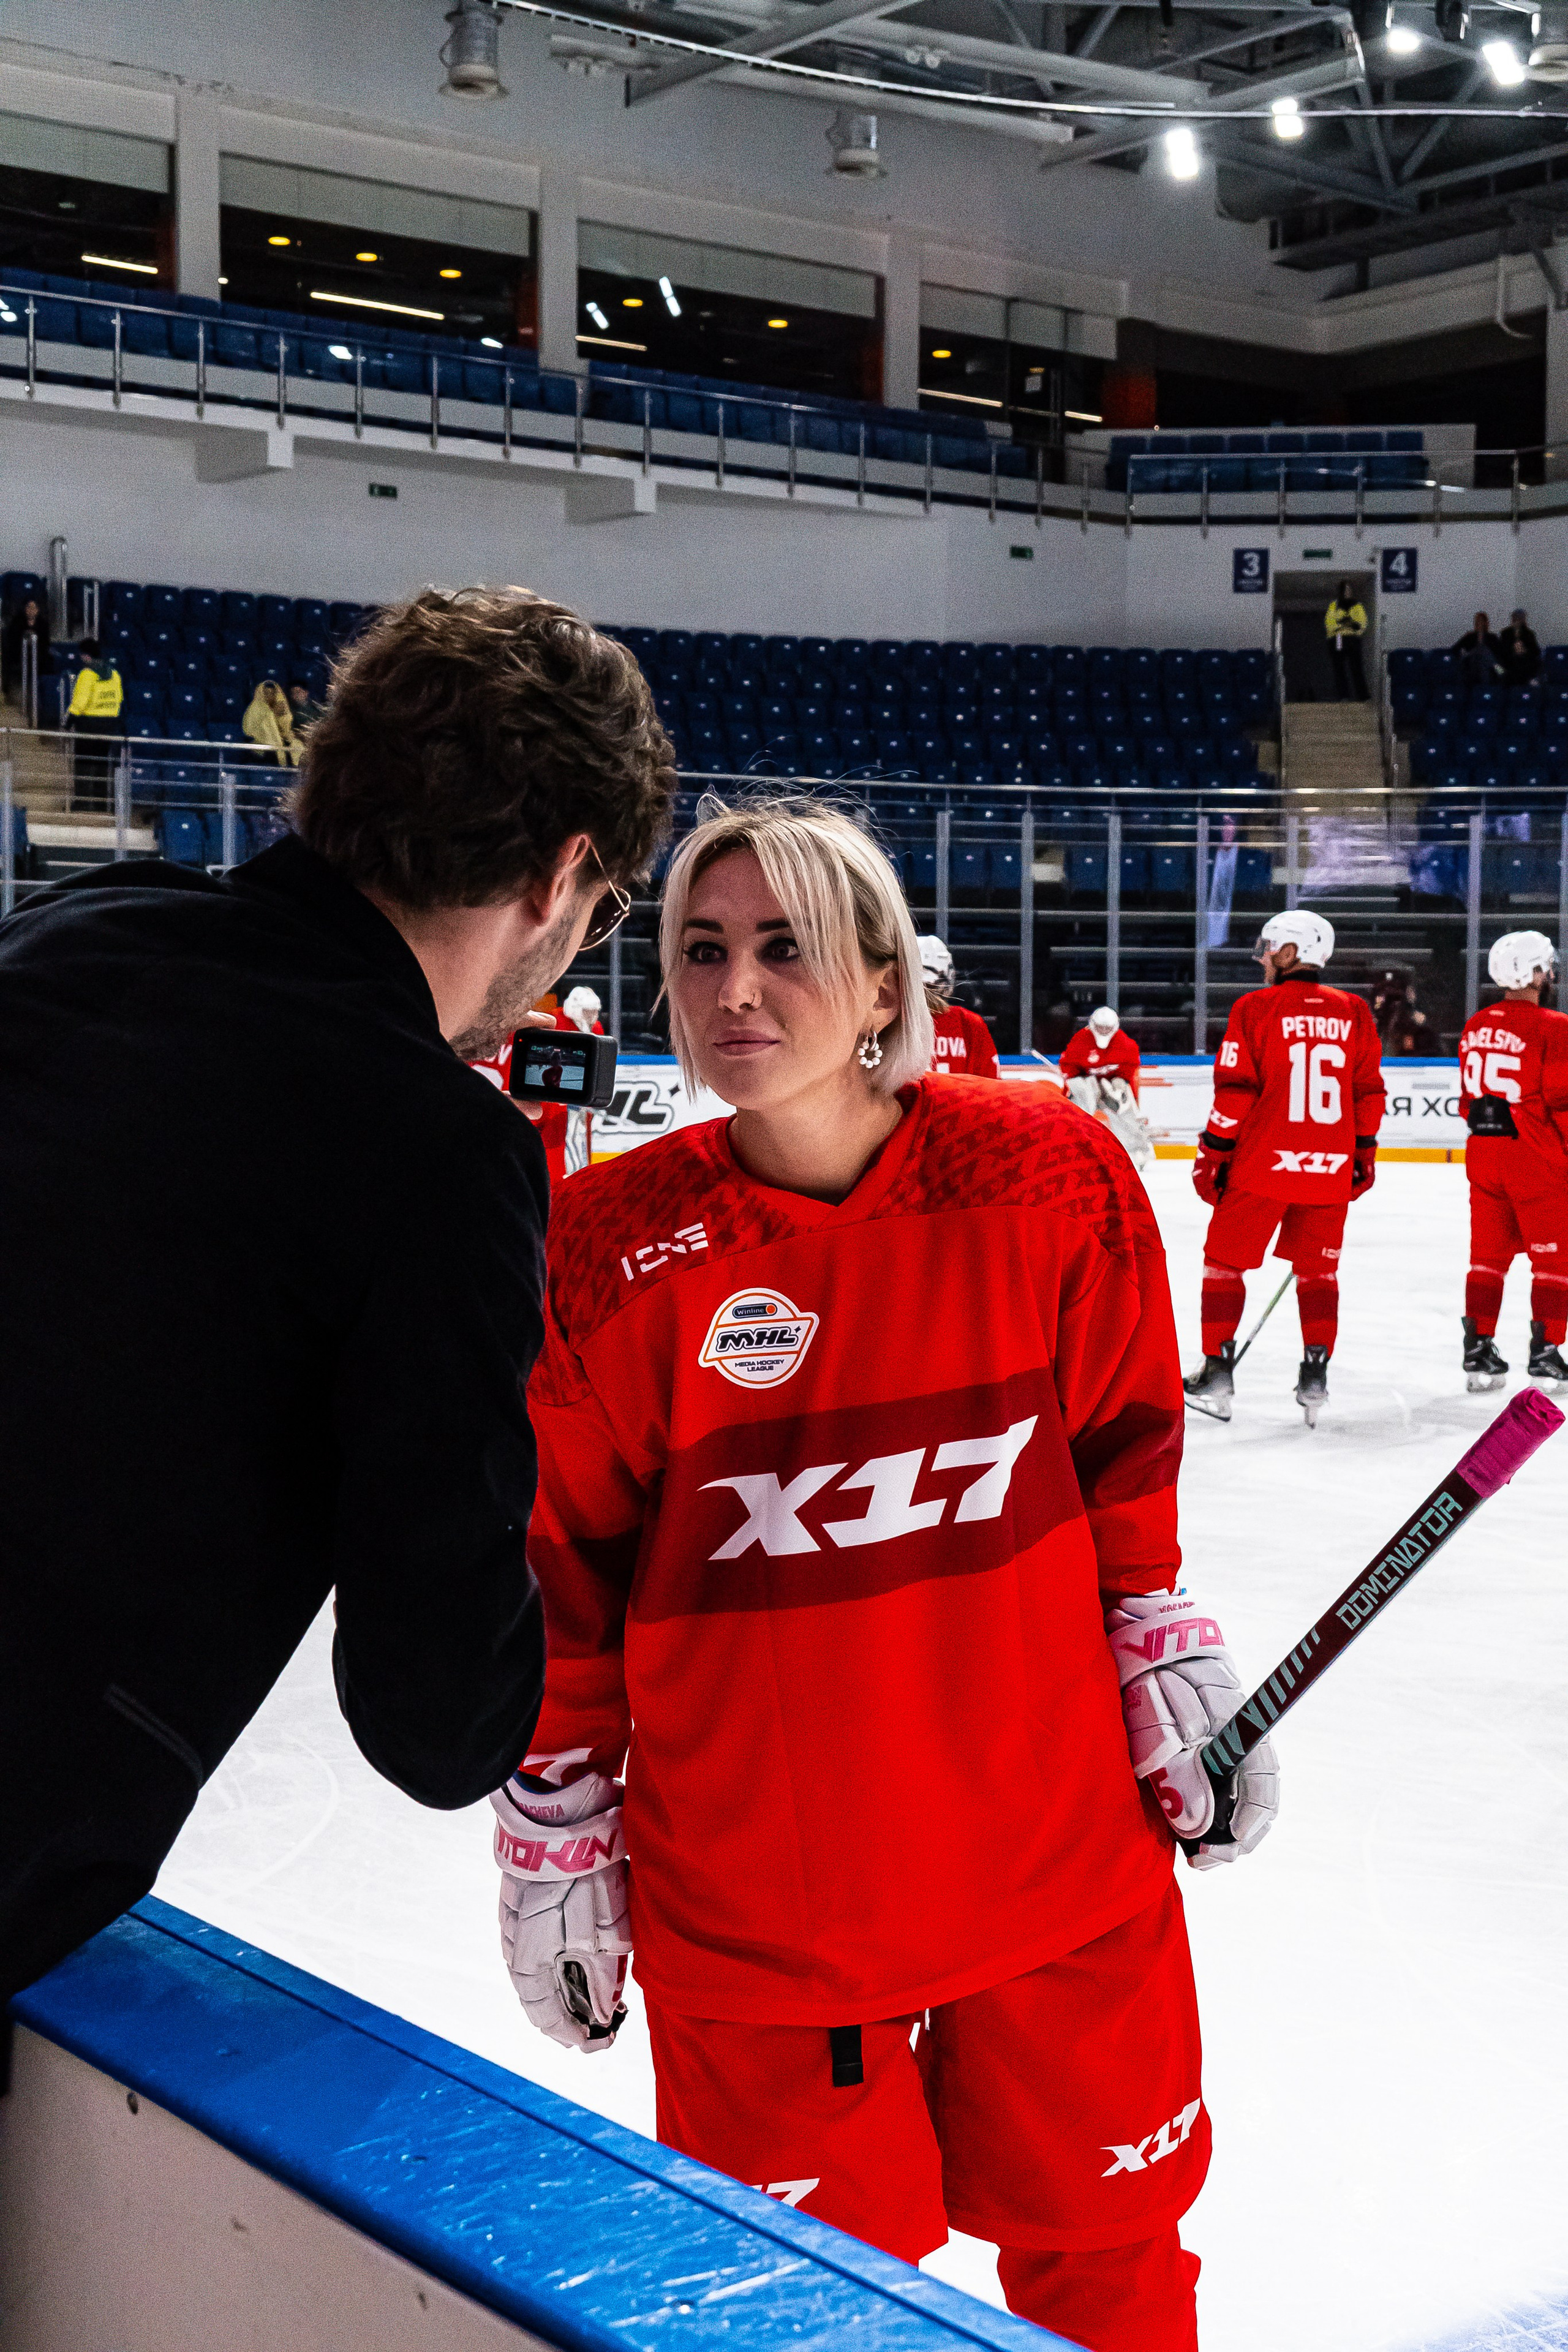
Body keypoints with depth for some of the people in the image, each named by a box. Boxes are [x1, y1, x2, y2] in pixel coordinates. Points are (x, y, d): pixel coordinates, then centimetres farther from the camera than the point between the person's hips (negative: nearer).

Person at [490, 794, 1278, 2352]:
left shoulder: (1051, 1182, -10)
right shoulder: (604, 1250, -12)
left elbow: (1123, 1443, 4)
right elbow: (559, 1571, -3)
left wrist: (1169, 1659, 5)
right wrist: (557, 1835, 2)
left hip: (1061, 1855, 1)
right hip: (749, 1906, -1)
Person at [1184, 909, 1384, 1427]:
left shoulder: (1256, 1008, -7)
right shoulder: (1353, 1012, 5)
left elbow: (1235, 1092, -9)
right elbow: (1369, 1093, 9)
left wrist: (1212, 1155, -1)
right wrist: (1363, 1155, 19)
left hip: (1262, 1165, -3)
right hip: (1330, 1170, 4)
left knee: (1224, 1261, 9)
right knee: (1318, 1269, 15)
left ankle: (1217, 1372, 8)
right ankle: (1315, 1377, 11)